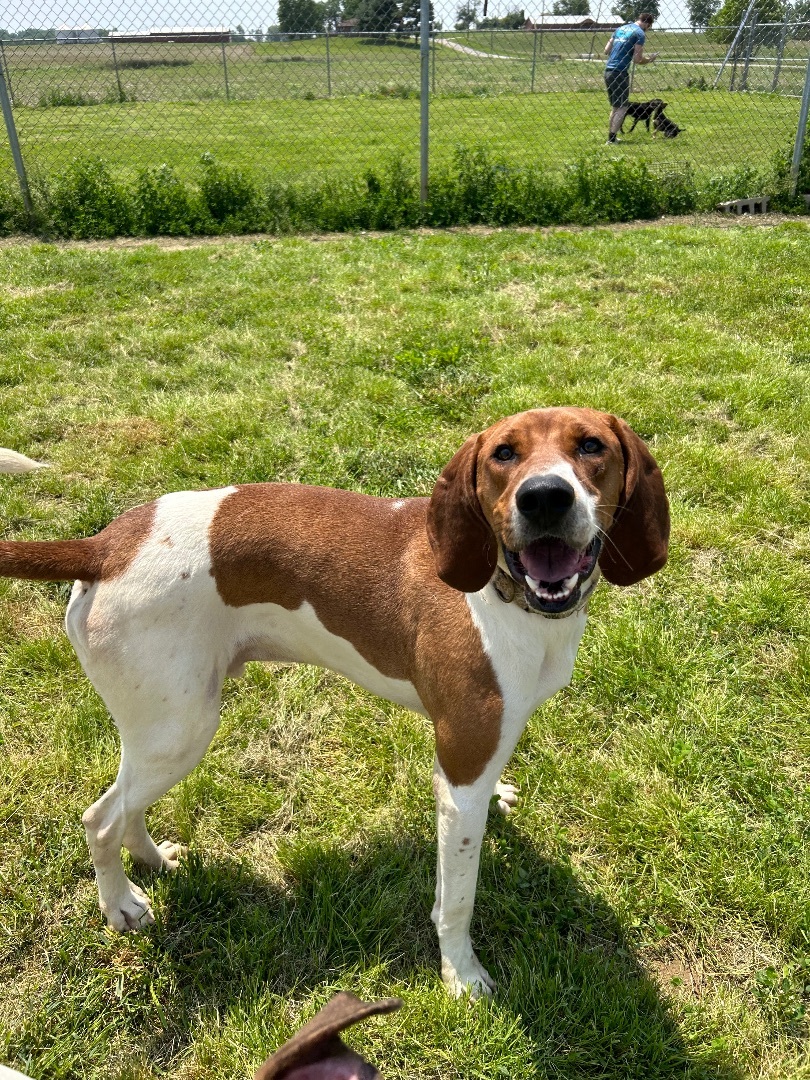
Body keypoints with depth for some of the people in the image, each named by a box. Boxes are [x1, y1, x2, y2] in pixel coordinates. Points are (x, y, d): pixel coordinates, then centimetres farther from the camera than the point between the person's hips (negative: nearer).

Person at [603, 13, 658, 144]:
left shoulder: (620, 29, 17)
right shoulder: (640, 34, -5)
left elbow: (606, 51, 17)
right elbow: (637, 60, -9)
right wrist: (649, 59, 8)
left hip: (608, 70, 8)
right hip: (620, 73, -8)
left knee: (615, 106, 17)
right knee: (622, 107, -2)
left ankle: (611, 137, 18)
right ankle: (612, 138, -9)